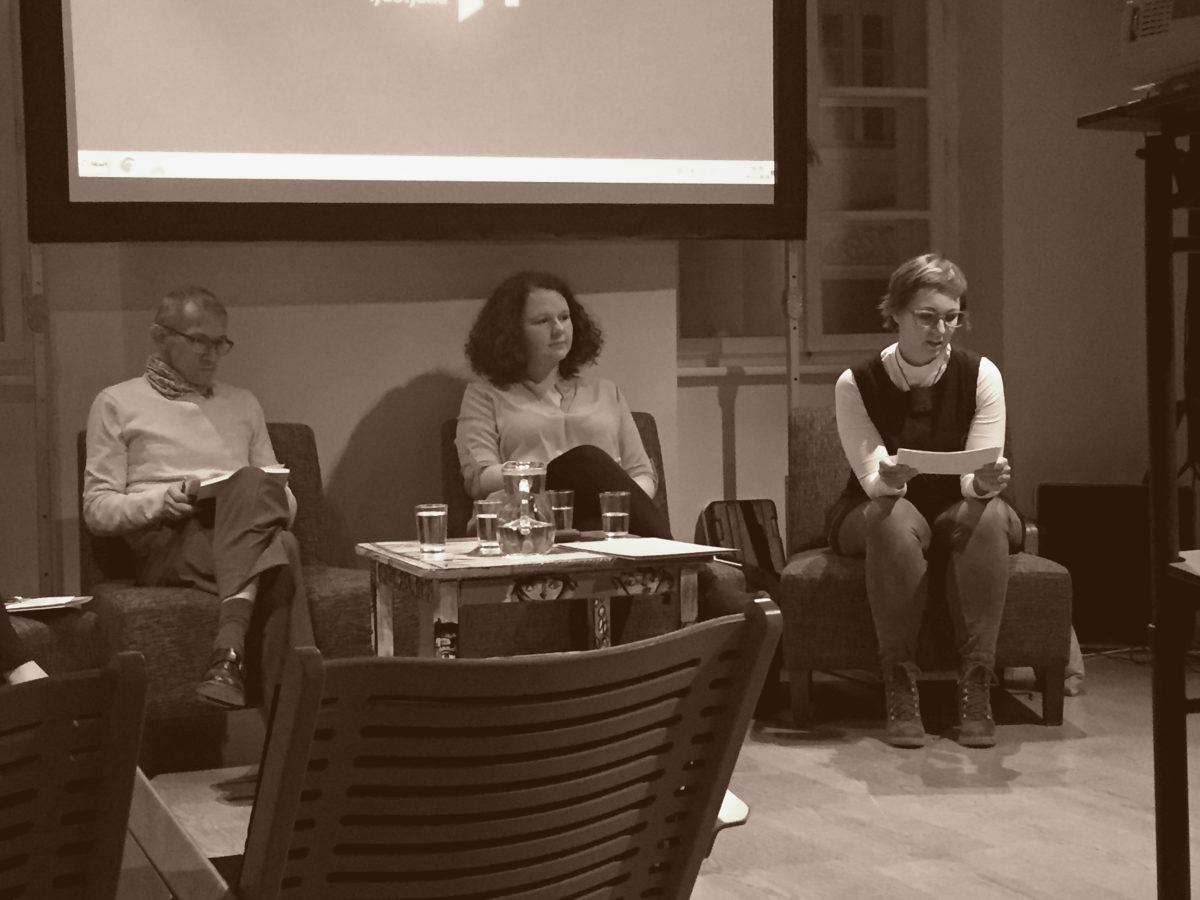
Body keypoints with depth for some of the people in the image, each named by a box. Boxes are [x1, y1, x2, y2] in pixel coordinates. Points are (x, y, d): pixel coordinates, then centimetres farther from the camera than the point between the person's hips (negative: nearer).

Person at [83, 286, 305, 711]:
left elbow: (285, 501, 27)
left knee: (253, 486, -38)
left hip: (243, 535, 3)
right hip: (166, 543, -3)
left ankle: (229, 650, -50)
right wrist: (161, 501, -11)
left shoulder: (243, 404, 29)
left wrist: (274, 497, 1)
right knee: (280, 549, -37)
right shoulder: (117, 403, 16)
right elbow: (97, 509, 9)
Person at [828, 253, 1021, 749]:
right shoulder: (857, 383, -10)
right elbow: (872, 479, -15)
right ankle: (899, 688, -33)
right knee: (894, 517, -36)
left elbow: (977, 479, -13)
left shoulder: (980, 375, -8)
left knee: (987, 514, -33)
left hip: (959, 514, 1)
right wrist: (888, 479, -40)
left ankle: (976, 686, -32)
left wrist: (986, 482, -38)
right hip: (874, 518, -1)